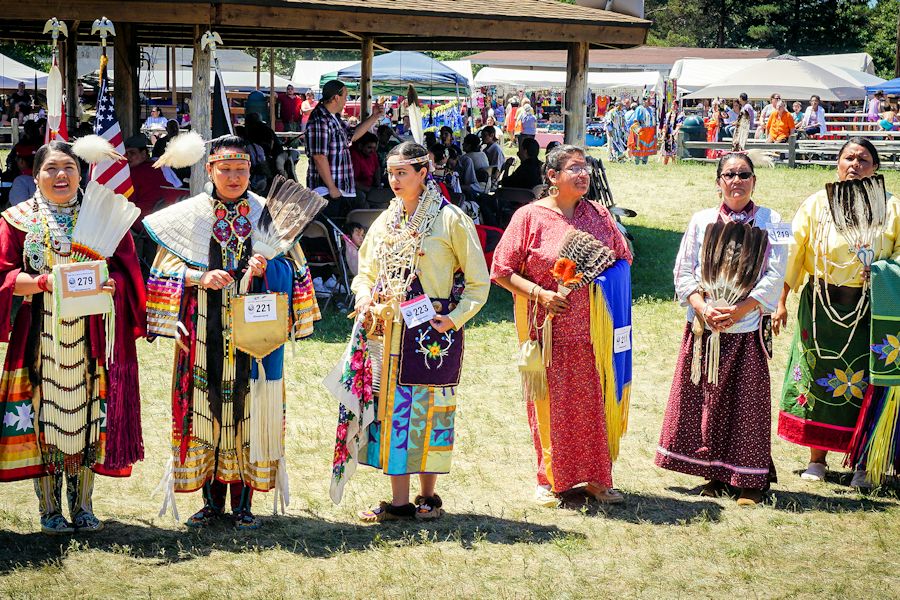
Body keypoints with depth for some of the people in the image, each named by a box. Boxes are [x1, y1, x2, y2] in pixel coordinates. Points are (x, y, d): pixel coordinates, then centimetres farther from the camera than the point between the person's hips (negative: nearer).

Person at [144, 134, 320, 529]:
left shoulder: (266, 214, 5)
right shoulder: (189, 215, 6)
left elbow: (292, 269, 4)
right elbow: (167, 268, 4)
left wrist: (266, 268, -17)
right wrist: (201, 277, -14)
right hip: (206, 334, 0)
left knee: (248, 406, 0)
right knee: (207, 406, 2)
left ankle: (243, 502, 10)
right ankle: (212, 500, 14)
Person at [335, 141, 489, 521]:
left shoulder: (450, 220, -5)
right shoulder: (386, 221, 12)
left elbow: (478, 281, -3)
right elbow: (366, 272, 21)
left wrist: (455, 318, -14)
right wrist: (365, 300, 0)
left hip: (433, 330, -5)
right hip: (390, 330, 5)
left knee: (429, 407, 1)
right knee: (392, 406, 4)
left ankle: (428, 496, 14)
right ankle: (399, 501, 10)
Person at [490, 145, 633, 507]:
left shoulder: (599, 215, 9)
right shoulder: (530, 216, -2)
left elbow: (623, 259, 19)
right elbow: (502, 271, -3)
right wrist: (540, 293, -15)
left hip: (594, 327, 3)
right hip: (549, 328, -3)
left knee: (595, 400, 3)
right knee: (550, 402, 1)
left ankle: (595, 477, 13)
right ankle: (550, 479, 14)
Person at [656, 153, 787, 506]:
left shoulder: (770, 222, 3)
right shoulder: (701, 221, 10)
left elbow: (774, 277, -4)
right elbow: (684, 271, 6)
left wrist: (738, 311, -15)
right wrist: (703, 308, -11)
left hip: (747, 328, -2)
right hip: (703, 327, 3)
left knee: (746, 400, -2)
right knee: (706, 398, 4)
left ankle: (751, 480, 7)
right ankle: (715, 475, 16)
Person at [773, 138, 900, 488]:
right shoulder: (817, 203, 2)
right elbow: (793, 253, 3)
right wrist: (781, 302, -1)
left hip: (868, 308, -1)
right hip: (821, 305, 1)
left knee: (863, 380, 0)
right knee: (817, 376, 5)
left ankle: (862, 464, 13)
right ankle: (817, 459, 19)